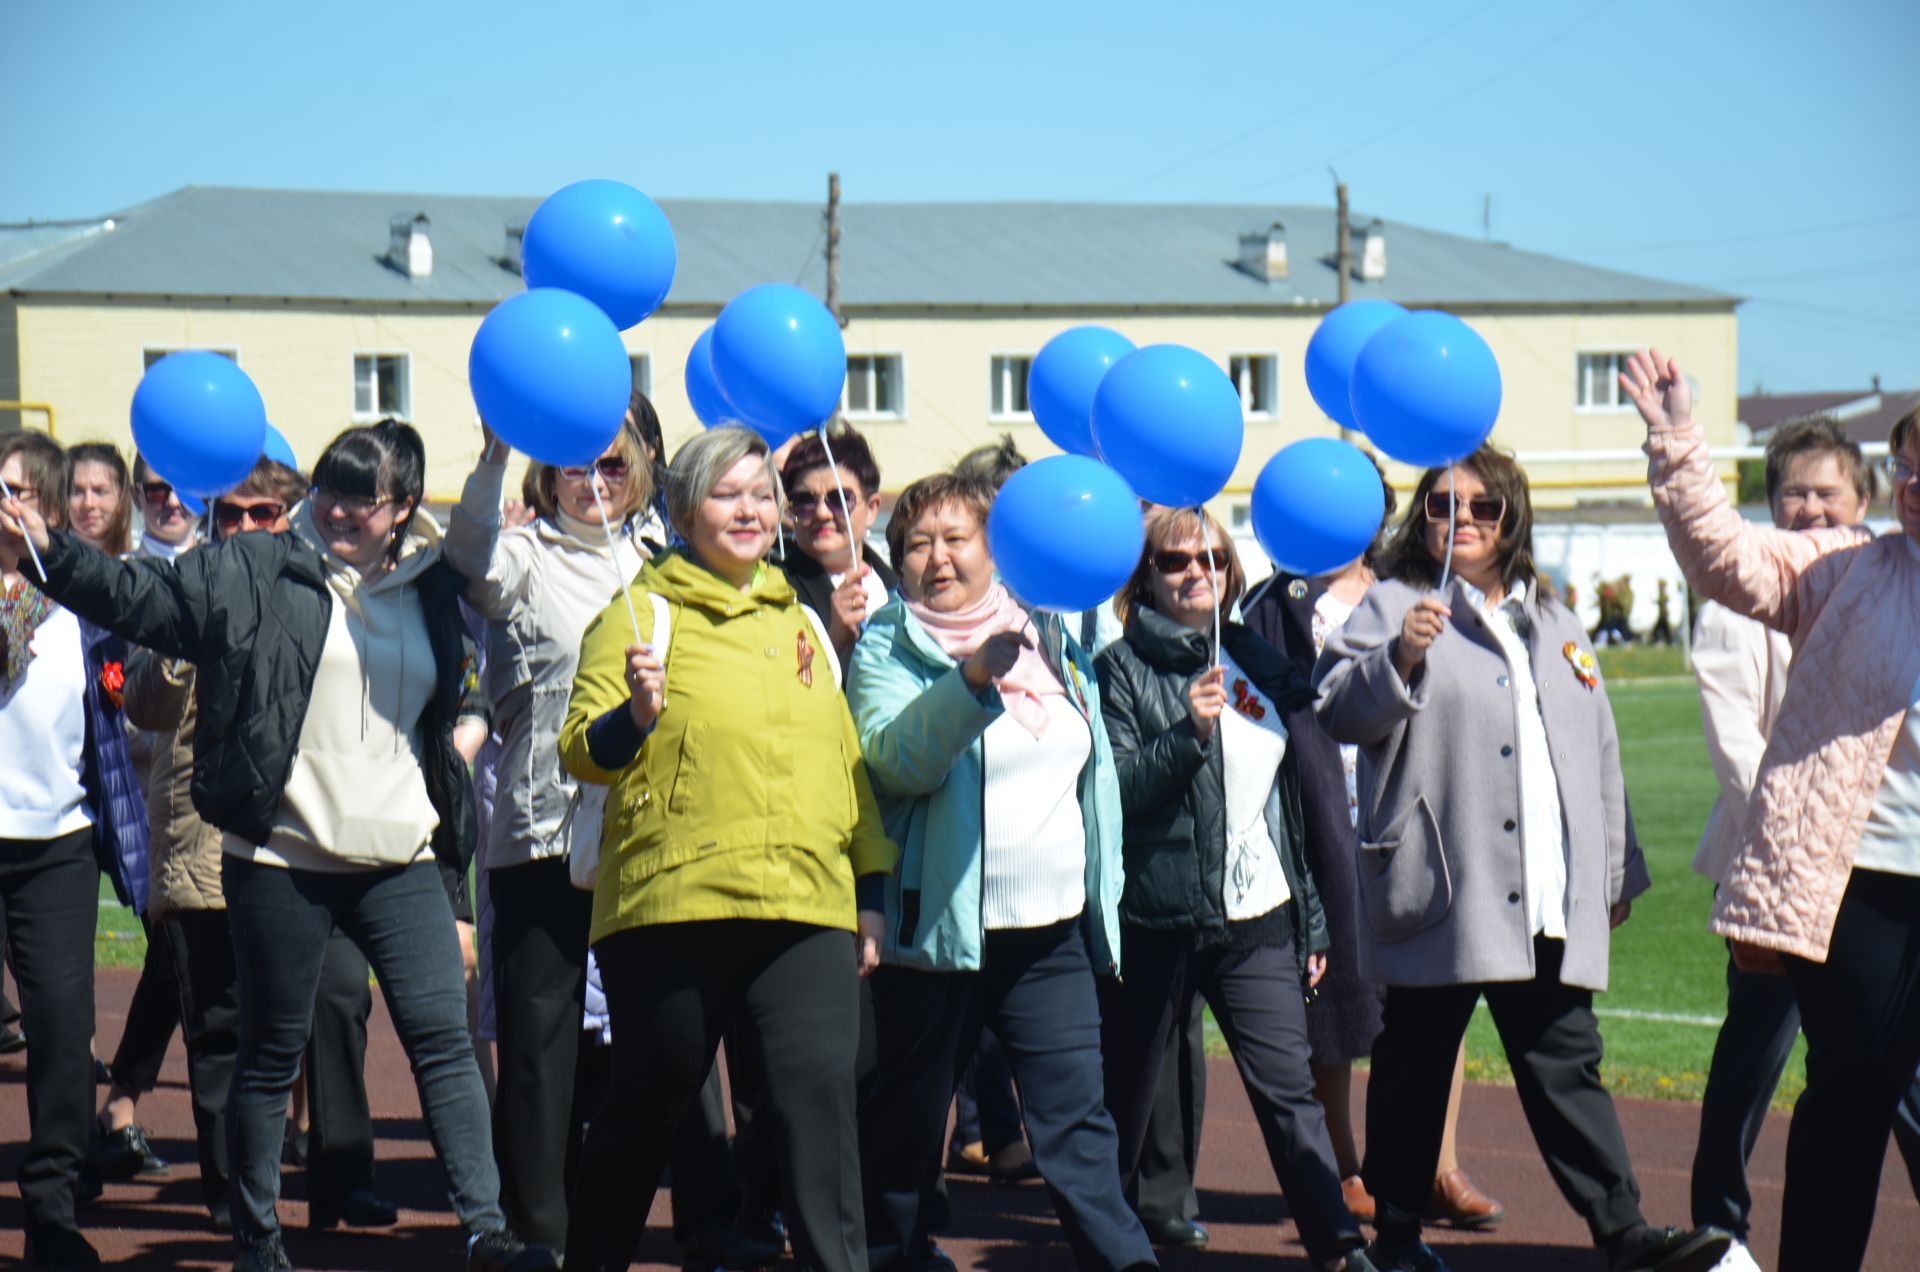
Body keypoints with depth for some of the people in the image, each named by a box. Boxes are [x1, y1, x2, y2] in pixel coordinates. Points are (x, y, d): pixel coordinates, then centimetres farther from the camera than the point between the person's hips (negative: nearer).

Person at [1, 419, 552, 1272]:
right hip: (280, 858, -2)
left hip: (400, 860, 2)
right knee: (271, 1050, 7)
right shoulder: (253, 573, -1)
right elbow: (143, 596, -6)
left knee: (443, 1036, -4)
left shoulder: (433, 587, 9)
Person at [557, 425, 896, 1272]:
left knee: (820, 1089, -13)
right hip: (673, 907, -3)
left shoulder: (798, 622, 19)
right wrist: (635, 715, -26)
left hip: (806, 910, 4)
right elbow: (580, 754, -5)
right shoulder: (642, 613, 3)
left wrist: (873, 888, 20)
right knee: (648, 1107, 6)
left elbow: (847, 758, 25)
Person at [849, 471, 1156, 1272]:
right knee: (906, 1119, 5)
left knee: (1076, 1111, -3)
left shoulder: (1050, 638, 12)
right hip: (937, 927, -3)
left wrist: (1103, 902, 19)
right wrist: (972, 679, -35)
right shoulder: (887, 650, -2)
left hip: (1051, 933, 3)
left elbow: (1094, 776, 20)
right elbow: (895, 758, -21)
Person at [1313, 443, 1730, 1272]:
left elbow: (1599, 756, 25)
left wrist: (1616, 871, 23)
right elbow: (1339, 709, -12)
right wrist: (1400, 658, -30)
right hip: (1444, 894, -4)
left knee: (1566, 1065, 2)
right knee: (1415, 1068, 4)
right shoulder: (1396, 607, 2)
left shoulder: (1554, 627, 20)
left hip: (1552, 907, 4)